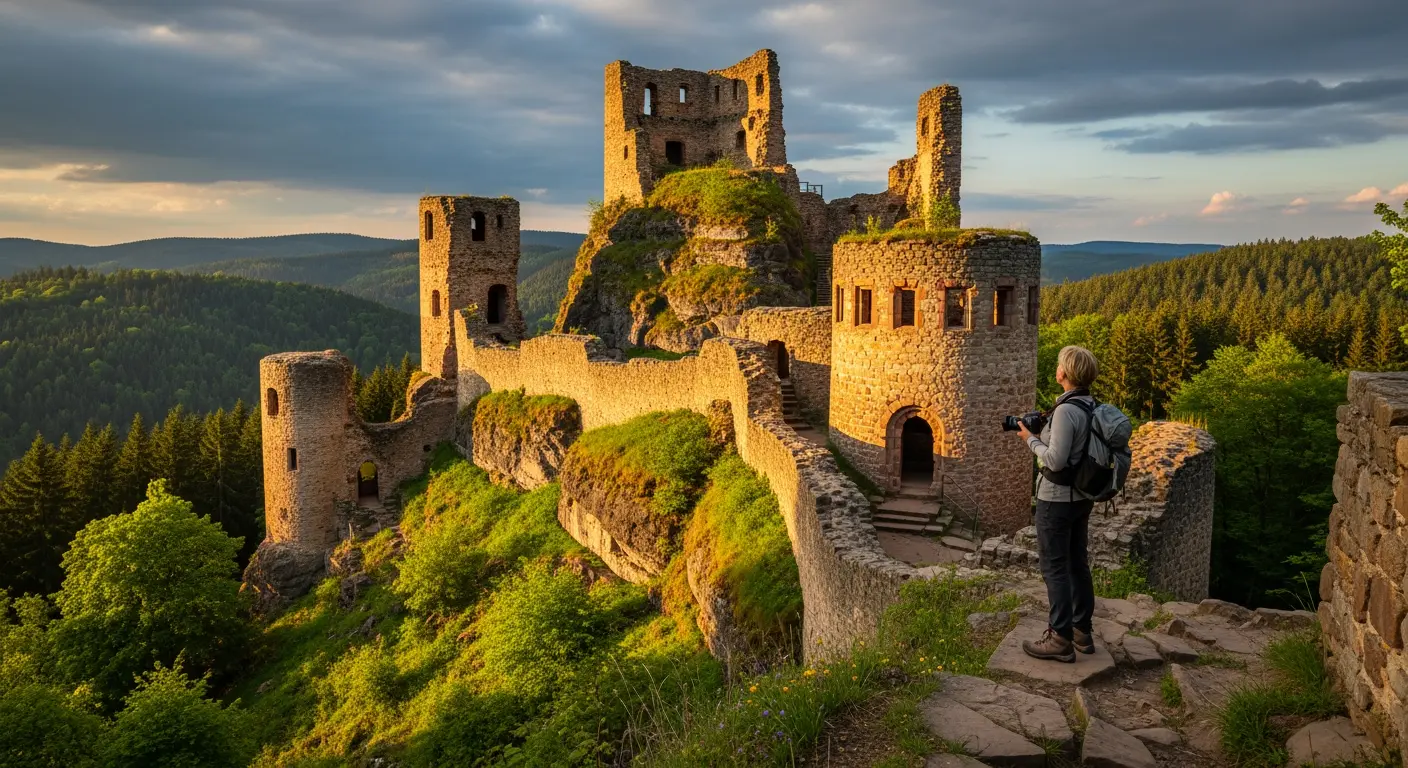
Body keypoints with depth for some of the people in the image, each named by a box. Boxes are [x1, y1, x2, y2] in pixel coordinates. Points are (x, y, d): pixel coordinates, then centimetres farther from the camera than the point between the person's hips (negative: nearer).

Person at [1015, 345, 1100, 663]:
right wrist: (1042, 432, 9)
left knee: (1055, 568, -1)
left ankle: (1061, 640, 4)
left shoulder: (1066, 410, -22)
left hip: (1057, 499, -9)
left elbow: (1055, 461, -24)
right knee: (1078, 564, 16)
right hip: (1081, 497, 9)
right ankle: (1082, 632, 26)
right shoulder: (1091, 407, 4)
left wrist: (1030, 439, -11)